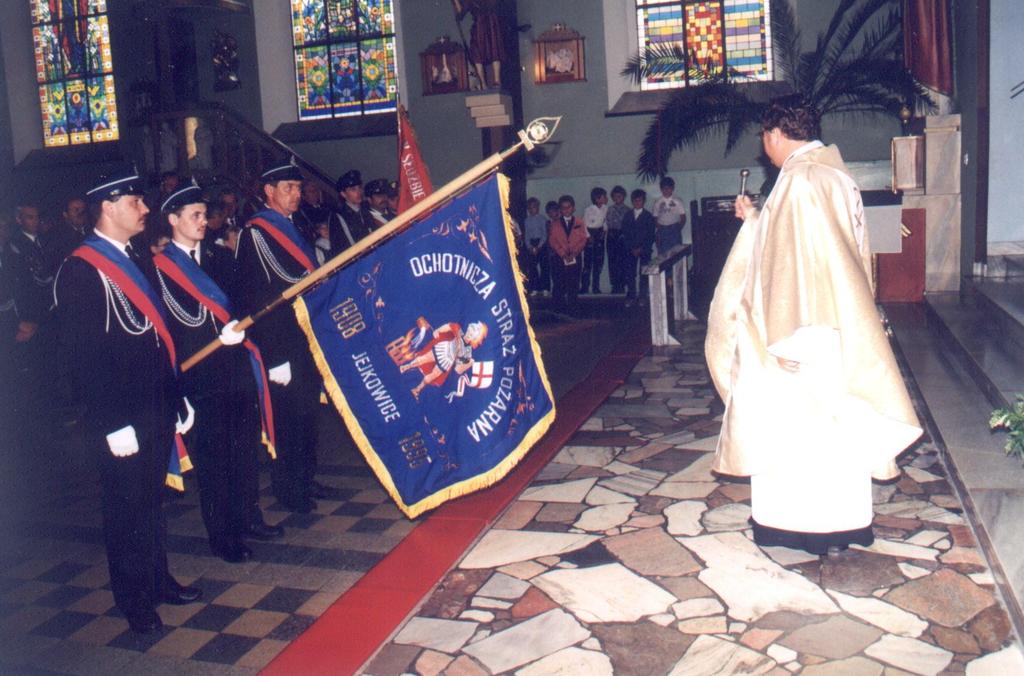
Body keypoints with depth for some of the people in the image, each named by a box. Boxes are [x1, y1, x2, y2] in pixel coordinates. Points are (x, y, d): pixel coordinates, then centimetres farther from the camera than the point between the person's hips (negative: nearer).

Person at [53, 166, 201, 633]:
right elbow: (85, 358, -17)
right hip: (123, 419, -8)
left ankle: (159, 581, 33)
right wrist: (112, 424, -19)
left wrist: (177, 399, 15)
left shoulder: (133, 260, 13)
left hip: (157, 410, 8)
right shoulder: (80, 271, -14)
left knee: (152, 500, 19)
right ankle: (134, 600, 22)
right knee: (126, 507, 7)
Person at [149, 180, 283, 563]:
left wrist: (244, 324, -10)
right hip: (201, 377, -5)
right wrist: (220, 336, -21)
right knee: (212, 458, 3)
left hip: (240, 370, 5)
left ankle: (248, 517, 31)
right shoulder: (159, 269, -4)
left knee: (246, 450, 14)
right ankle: (221, 535, 16)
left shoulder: (220, 256, 13)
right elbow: (172, 330, -9)